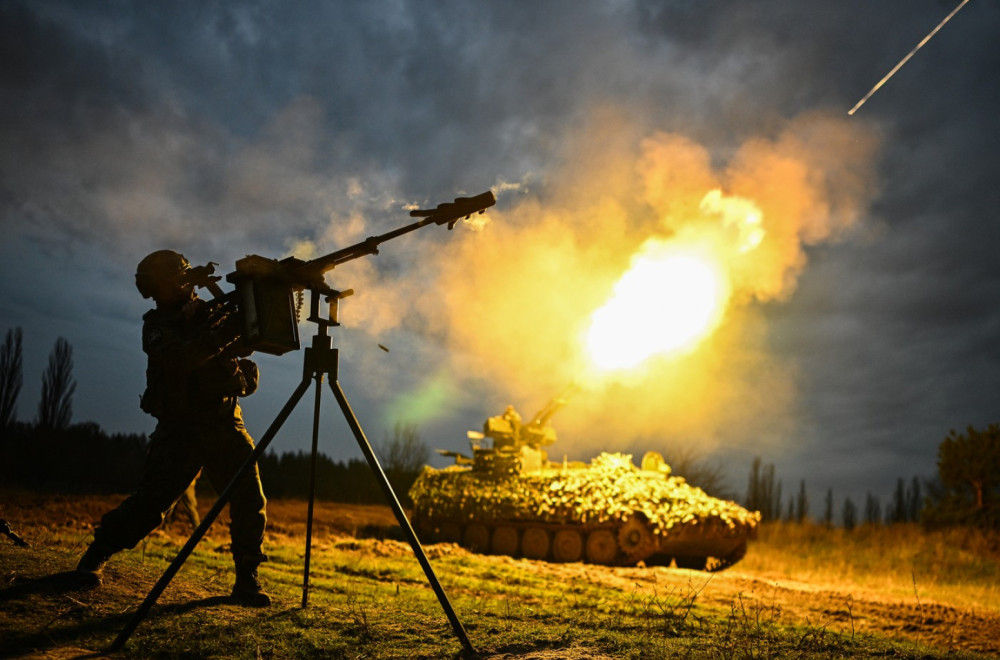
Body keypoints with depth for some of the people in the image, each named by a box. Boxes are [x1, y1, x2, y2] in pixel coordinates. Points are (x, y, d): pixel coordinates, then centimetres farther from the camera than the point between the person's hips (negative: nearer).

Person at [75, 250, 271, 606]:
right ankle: (96, 554, 20)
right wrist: (226, 331, -33)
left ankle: (247, 580, 3)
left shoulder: (214, 313, 7)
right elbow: (180, 357, -22)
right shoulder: (156, 326, -2)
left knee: (250, 501, -8)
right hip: (179, 427, -2)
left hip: (224, 423, 2)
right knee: (150, 503, -4)